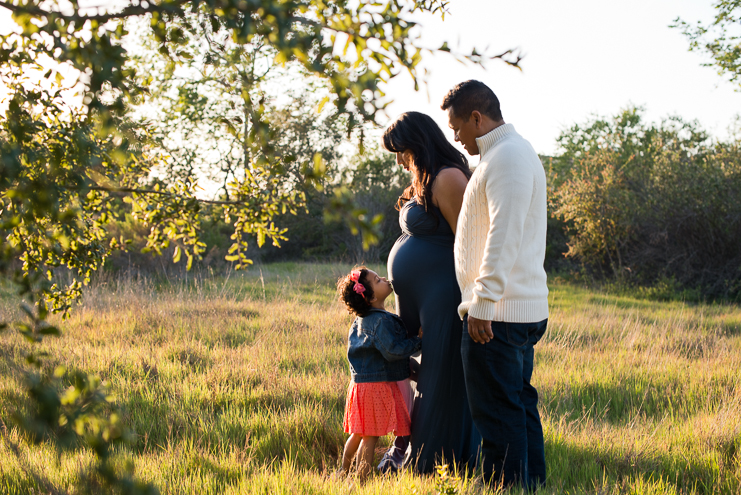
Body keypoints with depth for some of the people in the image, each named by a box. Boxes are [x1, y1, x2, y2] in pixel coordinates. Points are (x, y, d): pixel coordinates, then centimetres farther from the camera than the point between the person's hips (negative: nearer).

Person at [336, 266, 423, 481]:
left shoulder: (360, 320, 10)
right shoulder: (382, 321, -20)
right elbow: (394, 350, -26)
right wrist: (419, 341, -15)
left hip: (360, 382, 9)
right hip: (377, 385, -9)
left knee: (358, 433, 19)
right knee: (371, 436, -2)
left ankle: (343, 472, 28)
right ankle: (362, 478, 1)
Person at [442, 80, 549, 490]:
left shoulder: (507, 156, -15)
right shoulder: (518, 152, 19)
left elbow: (503, 236, -23)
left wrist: (482, 304, -24)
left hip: (496, 314, -10)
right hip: (527, 308, 10)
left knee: (497, 412, -4)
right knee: (520, 404, 15)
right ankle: (532, 483, 22)